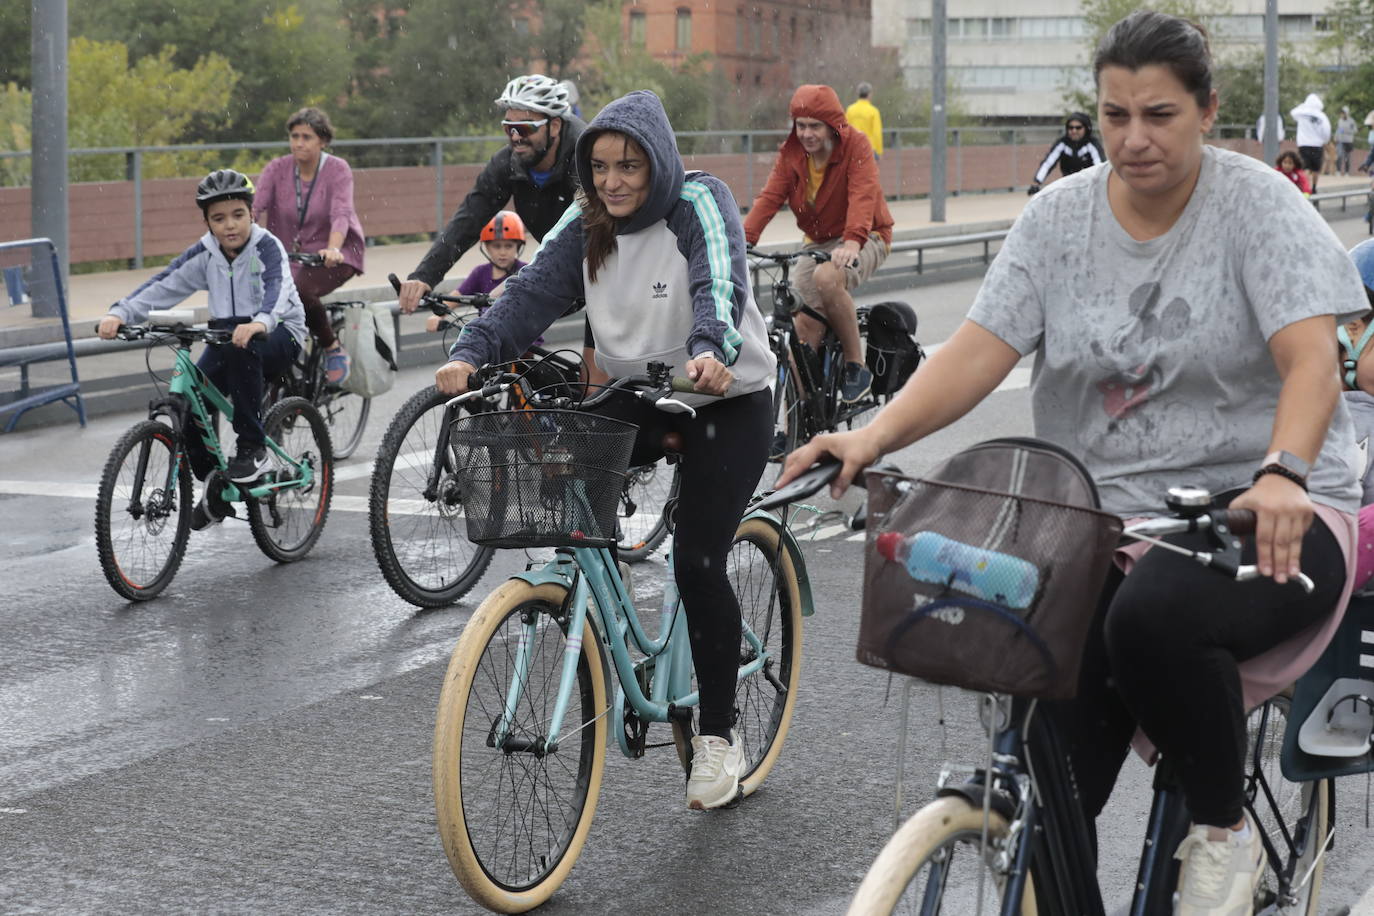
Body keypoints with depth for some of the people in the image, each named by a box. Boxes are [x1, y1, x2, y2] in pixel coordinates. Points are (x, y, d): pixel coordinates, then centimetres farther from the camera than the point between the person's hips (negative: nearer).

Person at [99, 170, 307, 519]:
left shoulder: (267, 247, -16)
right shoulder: (204, 254, -2)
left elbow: (276, 288, -35)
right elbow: (162, 286, -10)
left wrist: (260, 322, -56)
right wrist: (120, 313, -26)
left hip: (278, 333, -5)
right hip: (225, 333, 5)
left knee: (242, 349, -39)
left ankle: (253, 449, -26)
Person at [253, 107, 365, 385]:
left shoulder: (338, 169, -10)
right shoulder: (277, 169, -2)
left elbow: (341, 214, -25)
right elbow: (253, 208, -15)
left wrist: (332, 249, -44)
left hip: (335, 254, -4)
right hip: (292, 253, 4)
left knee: (300, 290, -32)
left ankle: (334, 350, -9)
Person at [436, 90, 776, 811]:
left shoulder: (700, 203, -15)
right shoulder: (585, 225, 0)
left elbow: (720, 283, -33)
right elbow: (531, 292, -12)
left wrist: (712, 350, -54)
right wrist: (471, 353, -30)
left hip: (728, 401, -5)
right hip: (635, 398, 5)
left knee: (697, 561, -15)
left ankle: (718, 734, 3)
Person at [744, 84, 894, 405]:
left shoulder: (855, 145, -13)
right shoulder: (791, 152, 0)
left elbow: (862, 195, -28)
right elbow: (770, 197, -10)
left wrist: (852, 241, -46)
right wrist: (744, 239, -27)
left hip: (863, 239, -5)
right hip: (817, 243, 5)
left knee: (827, 277, -36)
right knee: (805, 323, -13)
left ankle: (856, 366, -21)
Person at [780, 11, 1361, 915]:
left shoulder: (1259, 206, -5)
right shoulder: (1060, 216, 5)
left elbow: (1311, 363, -19)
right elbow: (977, 351, -5)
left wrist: (1281, 474, -39)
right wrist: (875, 435, -23)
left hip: (1261, 513, -3)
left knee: (1153, 617, -36)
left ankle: (1225, 832, -10)